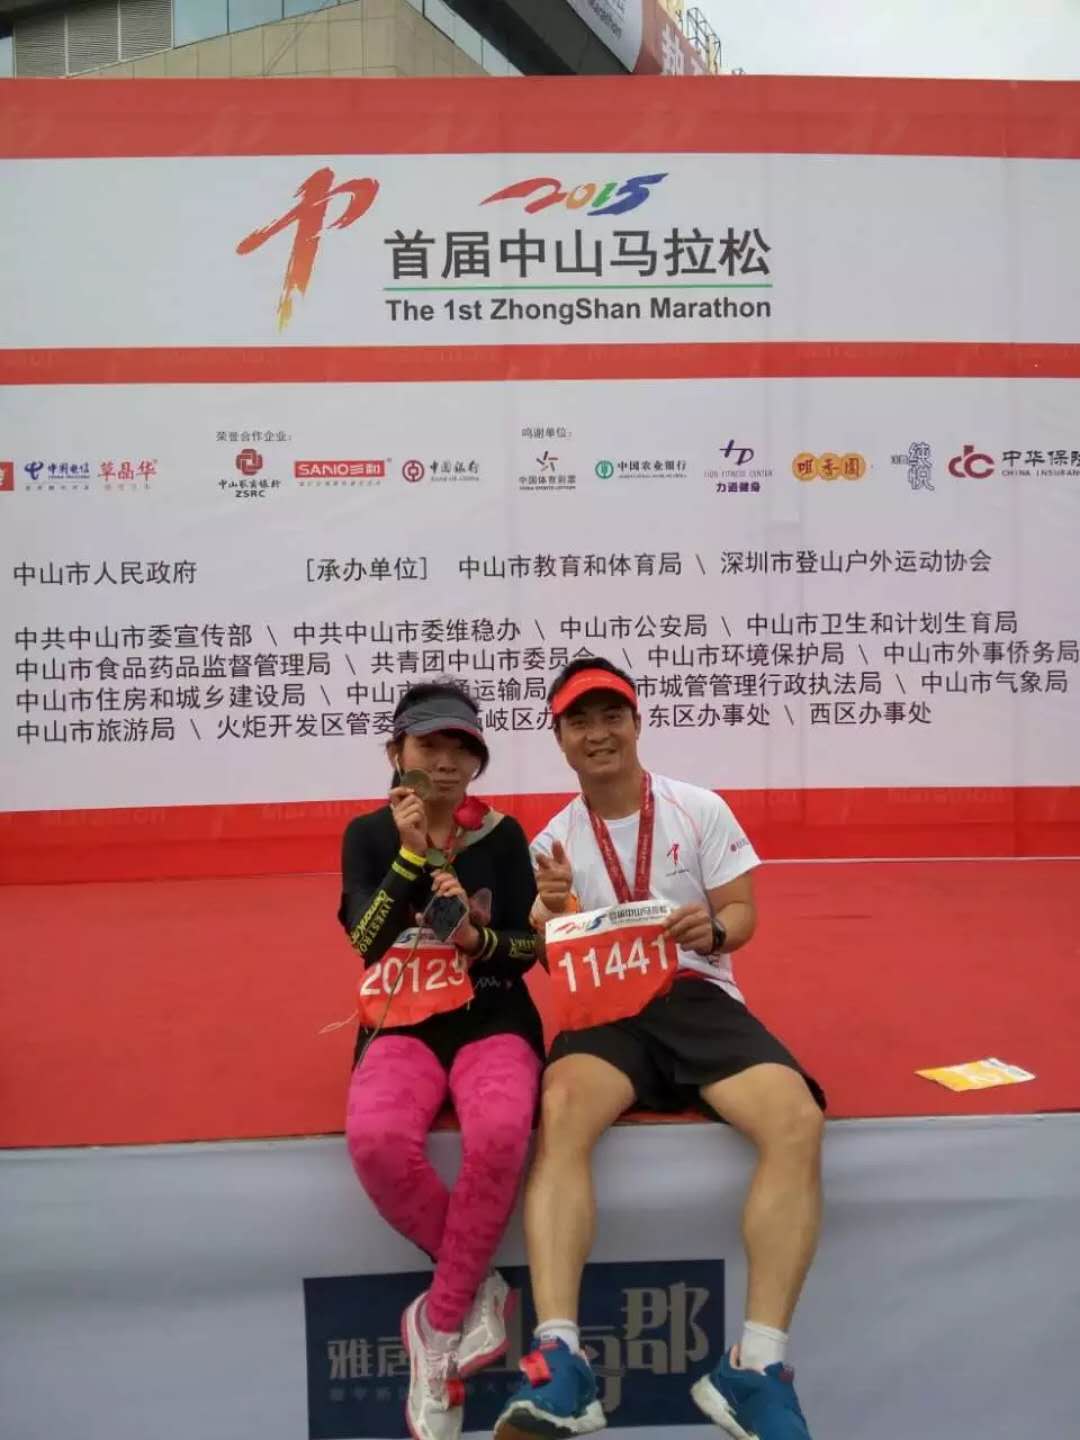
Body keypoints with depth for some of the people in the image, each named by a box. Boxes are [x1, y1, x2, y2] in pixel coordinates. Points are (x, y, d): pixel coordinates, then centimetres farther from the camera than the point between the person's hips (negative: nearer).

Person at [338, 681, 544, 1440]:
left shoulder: (503, 834, 4)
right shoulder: (369, 835, 5)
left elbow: (531, 950, 3)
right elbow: (367, 942, -9)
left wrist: (477, 936, -18)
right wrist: (411, 854, -20)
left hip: (493, 1020, 0)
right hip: (402, 1025, 1)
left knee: (500, 1134, -35)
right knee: (376, 1140, -34)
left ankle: (439, 1324, -11)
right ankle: (479, 1291, -7)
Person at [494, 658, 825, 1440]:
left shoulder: (700, 809, 5)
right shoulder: (553, 841, 8)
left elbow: (742, 915, 4)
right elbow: (549, 961, 6)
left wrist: (715, 929, -20)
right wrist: (552, 914, -16)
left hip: (700, 996, 0)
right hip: (605, 1008, 0)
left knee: (798, 1121, -29)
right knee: (559, 1112, -34)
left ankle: (757, 1367, -23)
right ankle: (559, 1361, -35)